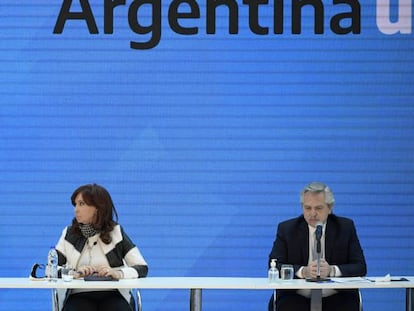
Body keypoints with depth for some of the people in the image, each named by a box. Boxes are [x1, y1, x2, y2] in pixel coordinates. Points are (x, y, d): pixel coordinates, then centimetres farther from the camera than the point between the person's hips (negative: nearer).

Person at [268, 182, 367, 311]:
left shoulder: (346, 227, 6)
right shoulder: (286, 229, 5)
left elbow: (360, 267, -1)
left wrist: (331, 270, -21)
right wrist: (303, 271, -23)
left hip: (336, 299, 1)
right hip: (297, 298, -1)